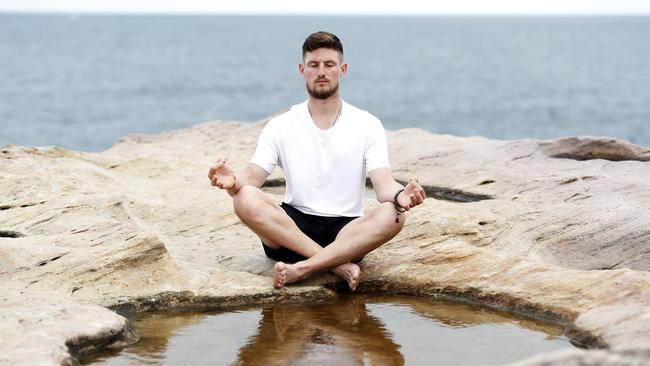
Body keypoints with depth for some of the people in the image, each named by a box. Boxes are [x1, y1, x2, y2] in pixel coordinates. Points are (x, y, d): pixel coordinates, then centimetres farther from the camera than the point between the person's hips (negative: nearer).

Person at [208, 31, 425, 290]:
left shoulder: (367, 125, 4)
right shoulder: (281, 126, 6)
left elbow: (383, 185, -6)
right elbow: (252, 177, -3)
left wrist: (400, 196, -31)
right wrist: (233, 182, -28)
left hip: (346, 231, 0)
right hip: (293, 226, 1)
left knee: (392, 215, -31)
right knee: (245, 199, -29)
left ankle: (301, 268, -37)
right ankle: (340, 265, -32)